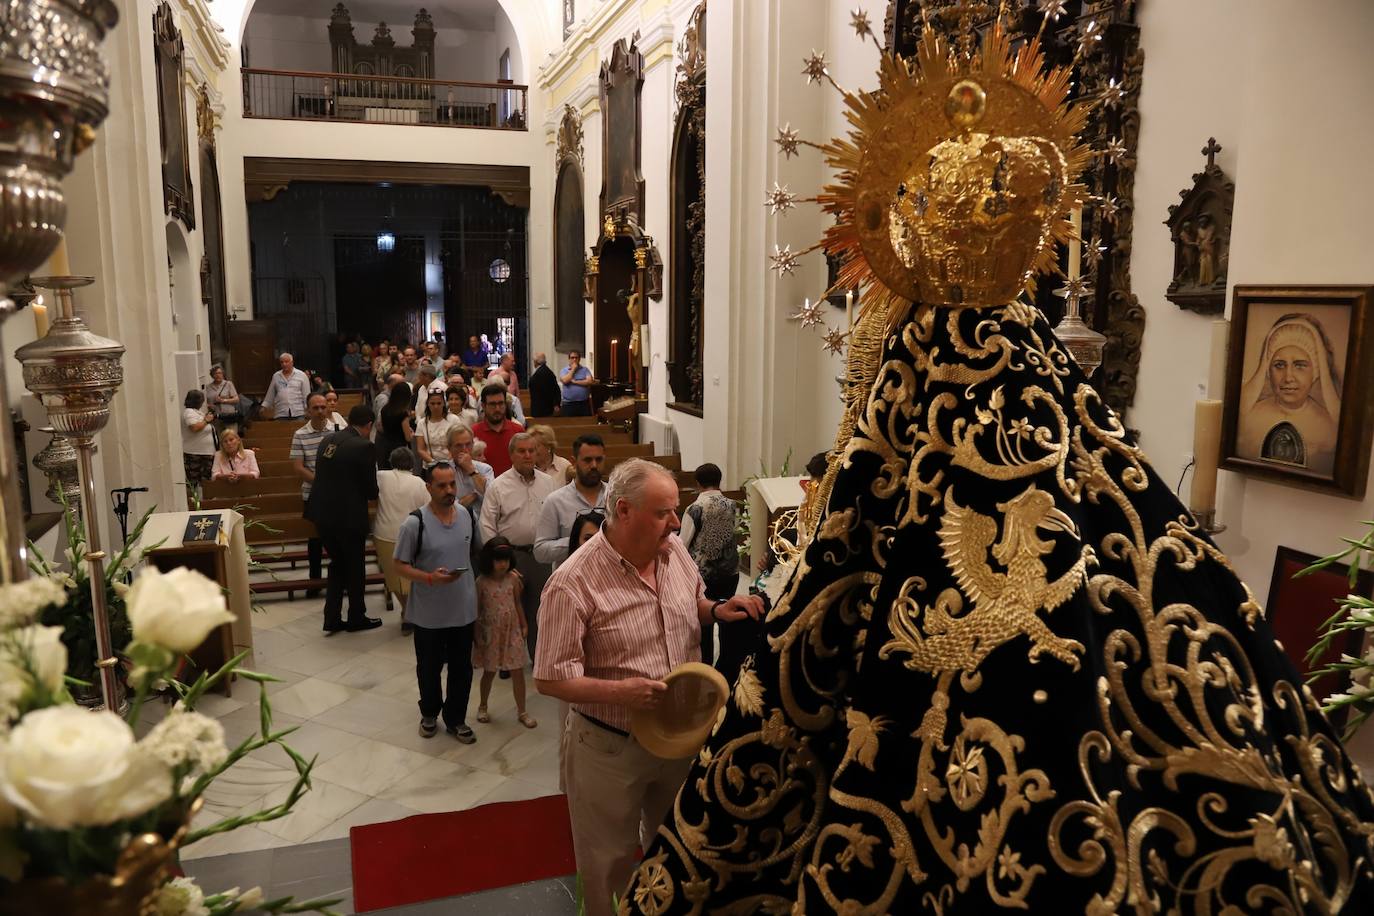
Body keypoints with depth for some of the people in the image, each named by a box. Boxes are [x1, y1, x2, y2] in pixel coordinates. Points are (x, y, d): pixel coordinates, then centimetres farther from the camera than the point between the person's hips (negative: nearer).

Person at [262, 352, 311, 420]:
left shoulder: (302, 375, 5)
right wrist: (264, 406, 15)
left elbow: (307, 395, 3)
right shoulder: (276, 376, 13)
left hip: (298, 413, -2)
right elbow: (270, 395, 19)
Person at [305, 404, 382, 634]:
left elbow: (324, 475, 12)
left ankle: (332, 619, 24)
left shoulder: (328, 439, 4)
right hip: (349, 516, -6)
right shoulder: (363, 446, -16)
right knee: (355, 567, 13)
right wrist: (370, 493, 10)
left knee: (337, 564, 22)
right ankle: (356, 618, 27)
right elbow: (371, 490, -14)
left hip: (323, 513, 6)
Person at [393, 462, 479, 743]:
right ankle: (430, 713, 39)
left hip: (463, 610, 4)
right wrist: (431, 578, -26)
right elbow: (400, 565, -12)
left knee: (462, 668, 12)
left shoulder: (465, 514, -2)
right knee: (429, 668, 15)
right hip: (428, 614, -3)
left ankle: (455, 719, 30)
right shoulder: (415, 522, -17)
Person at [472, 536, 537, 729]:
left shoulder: (513, 579, -4)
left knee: (518, 672, 3)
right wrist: (476, 634, -6)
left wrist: (524, 626, 6)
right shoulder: (482, 582, -11)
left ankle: (522, 711, 15)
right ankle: (482, 706, 35)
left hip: (512, 631, 2)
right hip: (491, 632, -2)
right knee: (489, 672, 14)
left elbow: (517, 604, 5)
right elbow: (477, 610, -6)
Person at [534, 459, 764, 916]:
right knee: (611, 861, 17)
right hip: (612, 746, -5)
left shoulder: (674, 549, -6)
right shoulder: (574, 583, -24)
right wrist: (620, 691, -34)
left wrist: (717, 610, -9)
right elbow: (550, 679, -21)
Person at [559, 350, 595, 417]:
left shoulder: (585, 370, 6)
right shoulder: (564, 371, 6)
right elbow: (565, 380, -14)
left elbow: (590, 381, -9)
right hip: (568, 404, 0)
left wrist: (574, 382, -10)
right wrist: (573, 369, -5)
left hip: (584, 404, 0)